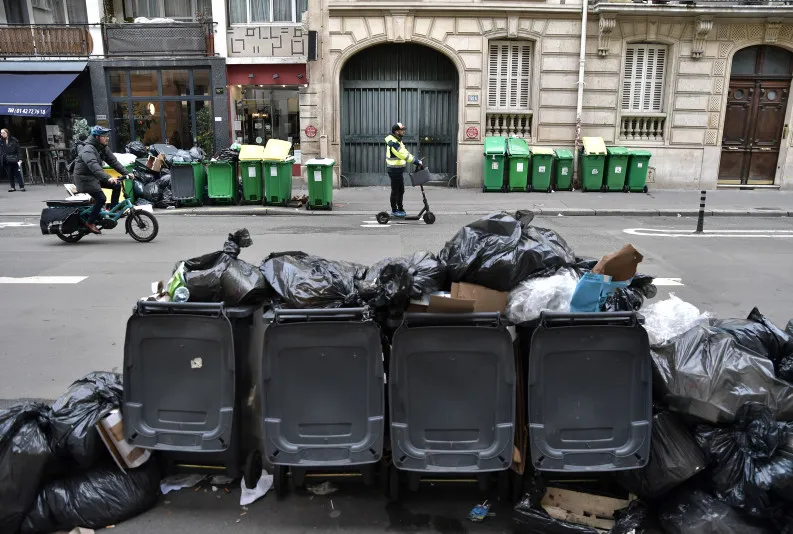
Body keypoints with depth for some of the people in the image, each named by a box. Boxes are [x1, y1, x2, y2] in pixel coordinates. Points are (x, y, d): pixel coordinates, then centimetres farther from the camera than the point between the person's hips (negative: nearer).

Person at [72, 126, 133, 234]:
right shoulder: (88, 150, -23)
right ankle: (90, 223, -10)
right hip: (84, 178, -9)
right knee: (101, 198, -21)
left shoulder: (103, 148, 6)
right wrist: (107, 178, -50)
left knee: (117, 185, -3)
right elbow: (93, 166, -39)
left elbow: (113, 161, 3)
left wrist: (126, 173, -9)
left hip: (96, 177, 9)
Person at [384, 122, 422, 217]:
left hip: (399, 170, 10)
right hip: (395, 170, -10)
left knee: (401, 191, 16)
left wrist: (417, 161, 1)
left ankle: (400, 209, 27)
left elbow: (405, 153, 12)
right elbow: (404, 155, -26)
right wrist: (417, 162, -24)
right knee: (395, 191, -1)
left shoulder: (398, 141, 14)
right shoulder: (393, 143, -19)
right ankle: (394, 211, 9)